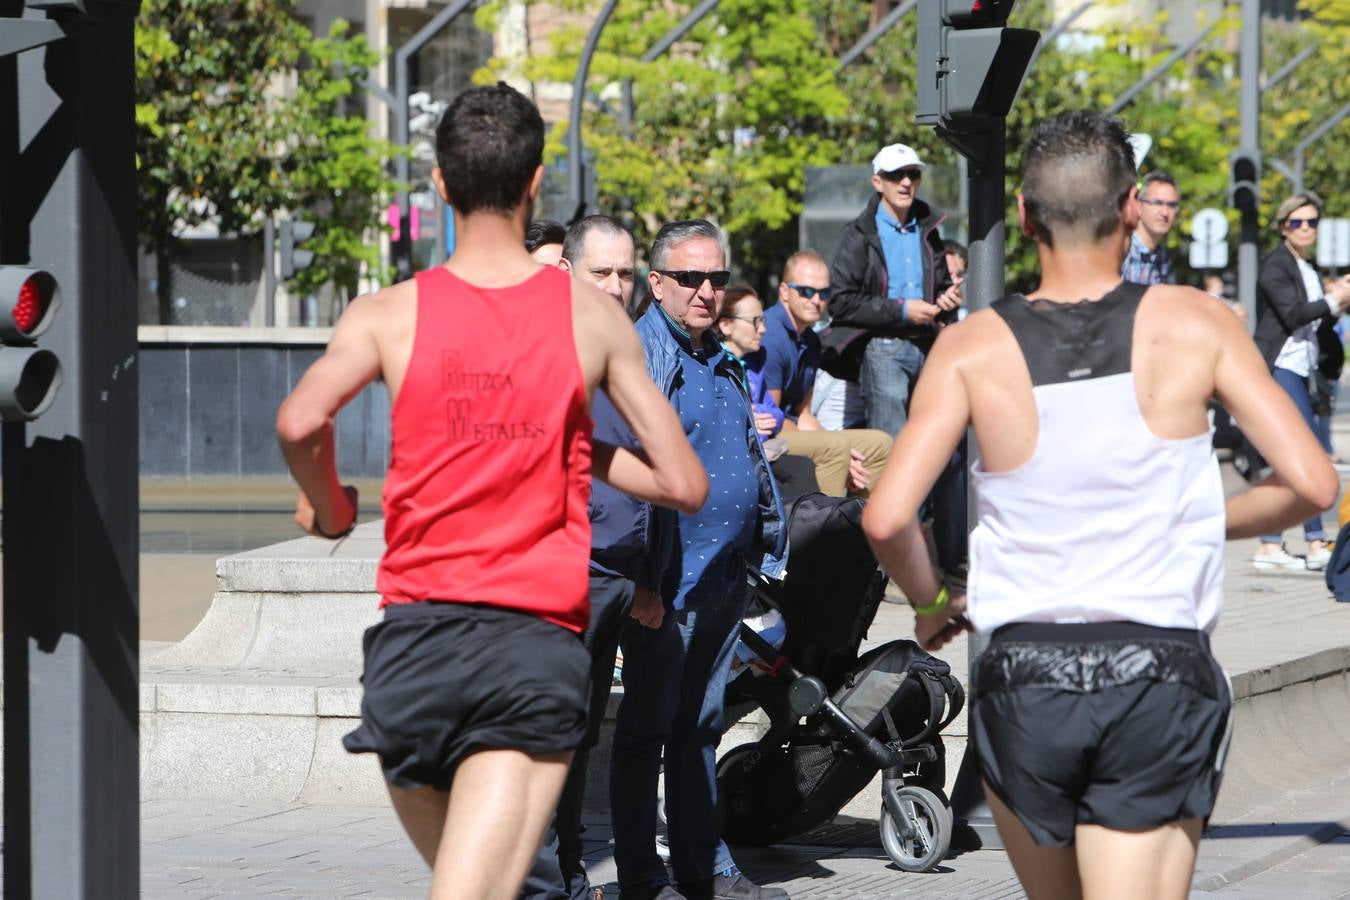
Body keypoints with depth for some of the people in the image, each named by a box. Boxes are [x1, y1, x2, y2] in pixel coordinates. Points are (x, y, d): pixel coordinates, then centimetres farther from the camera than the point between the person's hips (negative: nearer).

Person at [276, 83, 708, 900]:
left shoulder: (390, 314, 3)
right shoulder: (593, 318, 5)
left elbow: (300, 422, -15)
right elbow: (685, 486, 4)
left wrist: (327, 506, 6)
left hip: (414, 637, 2)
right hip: (539, 644, -2)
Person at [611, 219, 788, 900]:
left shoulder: (721, 360, 16)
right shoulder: (638, 353, -11)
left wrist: (769, 549, 23)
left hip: (723, 580, 8)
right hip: (667, 581, -8)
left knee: (700, 725, 14)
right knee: (648, 725, -1)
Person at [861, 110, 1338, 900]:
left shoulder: (973, 347, -2)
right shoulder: (1195, 324, -3)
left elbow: (888, 517, -11)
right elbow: (1311, 483, -6)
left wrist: (932, 602, 10)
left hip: (1022, 681, 2)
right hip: (1160, 675, -2)